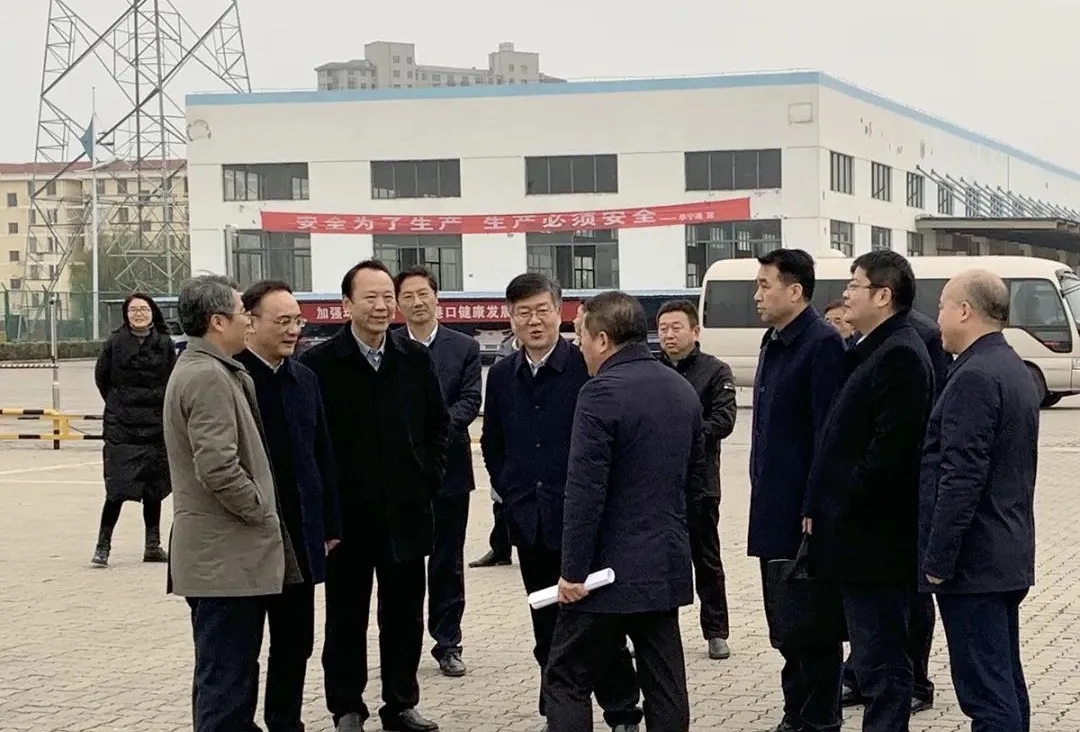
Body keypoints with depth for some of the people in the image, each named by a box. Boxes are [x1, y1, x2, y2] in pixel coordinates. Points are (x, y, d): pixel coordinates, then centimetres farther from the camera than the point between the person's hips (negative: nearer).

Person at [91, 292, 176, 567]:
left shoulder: (165, 345, 2)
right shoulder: (115, 343, -2)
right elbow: (101, 377, 9)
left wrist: (162, 405, 3)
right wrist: (118, 405, 10)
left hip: (156, 427, 3)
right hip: (120, 428, -3)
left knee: (154, 488, 10)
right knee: (117, 489, -9)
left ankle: (153, 545, 20)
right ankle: (102, 546, -2)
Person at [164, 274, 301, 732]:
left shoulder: (203, 369, 16)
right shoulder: (208, 376, -16)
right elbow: (218, 468, -24)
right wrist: (264, 514, -12)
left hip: (220, 552, 10)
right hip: (226, 555, -10)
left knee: (227, 673, 16)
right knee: (226, 677, -6)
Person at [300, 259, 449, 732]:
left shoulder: (417, 359, 4)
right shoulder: (319, 362, -8)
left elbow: (439, 423, 14)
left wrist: (429, 476, 5)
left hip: (406, 511, 3)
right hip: (346, 514, -3)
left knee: (405, 614, 10)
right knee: (346, 616, 7)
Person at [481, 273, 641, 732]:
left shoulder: (587, 367, -9)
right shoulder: (502, 376, 8)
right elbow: (492, 444, 19)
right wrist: (510, 493, 10)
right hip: (529, 523, 5)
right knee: (547, 628, 12)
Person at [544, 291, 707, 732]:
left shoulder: (602, 393, -15)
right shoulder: (683, 390, 10)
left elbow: (585, 491, -19)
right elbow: (697, 480, 18)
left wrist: (574, 571, -14)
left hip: (612, 566, -7)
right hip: (667, 564, 7)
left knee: (567, 680, 2)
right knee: (666, 686, 9)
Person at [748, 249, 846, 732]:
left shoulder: (822, 344, -14)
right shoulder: (772, 343, 14)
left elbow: (827, 433, -17)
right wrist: (762, 497, 15)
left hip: (804, 511, -9)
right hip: (774, 510, 9)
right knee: (784, 622, 15)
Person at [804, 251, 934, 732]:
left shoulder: (900, 356, -16)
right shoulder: (872, 350, 16)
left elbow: (889, 450, -21)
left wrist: (836, 509, -15)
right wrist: (821, 507, 14)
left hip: (874, 538, -10)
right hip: (861, 534, 10)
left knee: (880, 661, -5)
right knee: (878, 657, 16)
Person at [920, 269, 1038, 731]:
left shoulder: (974, 378, -17)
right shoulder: (1015, 371, 15)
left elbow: (962, 478, -22)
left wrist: (938, 559, -17)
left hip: (974, 562, -10)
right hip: (1008, 557, 10)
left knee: (986, 692, -8)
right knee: (1006, 685, 14)